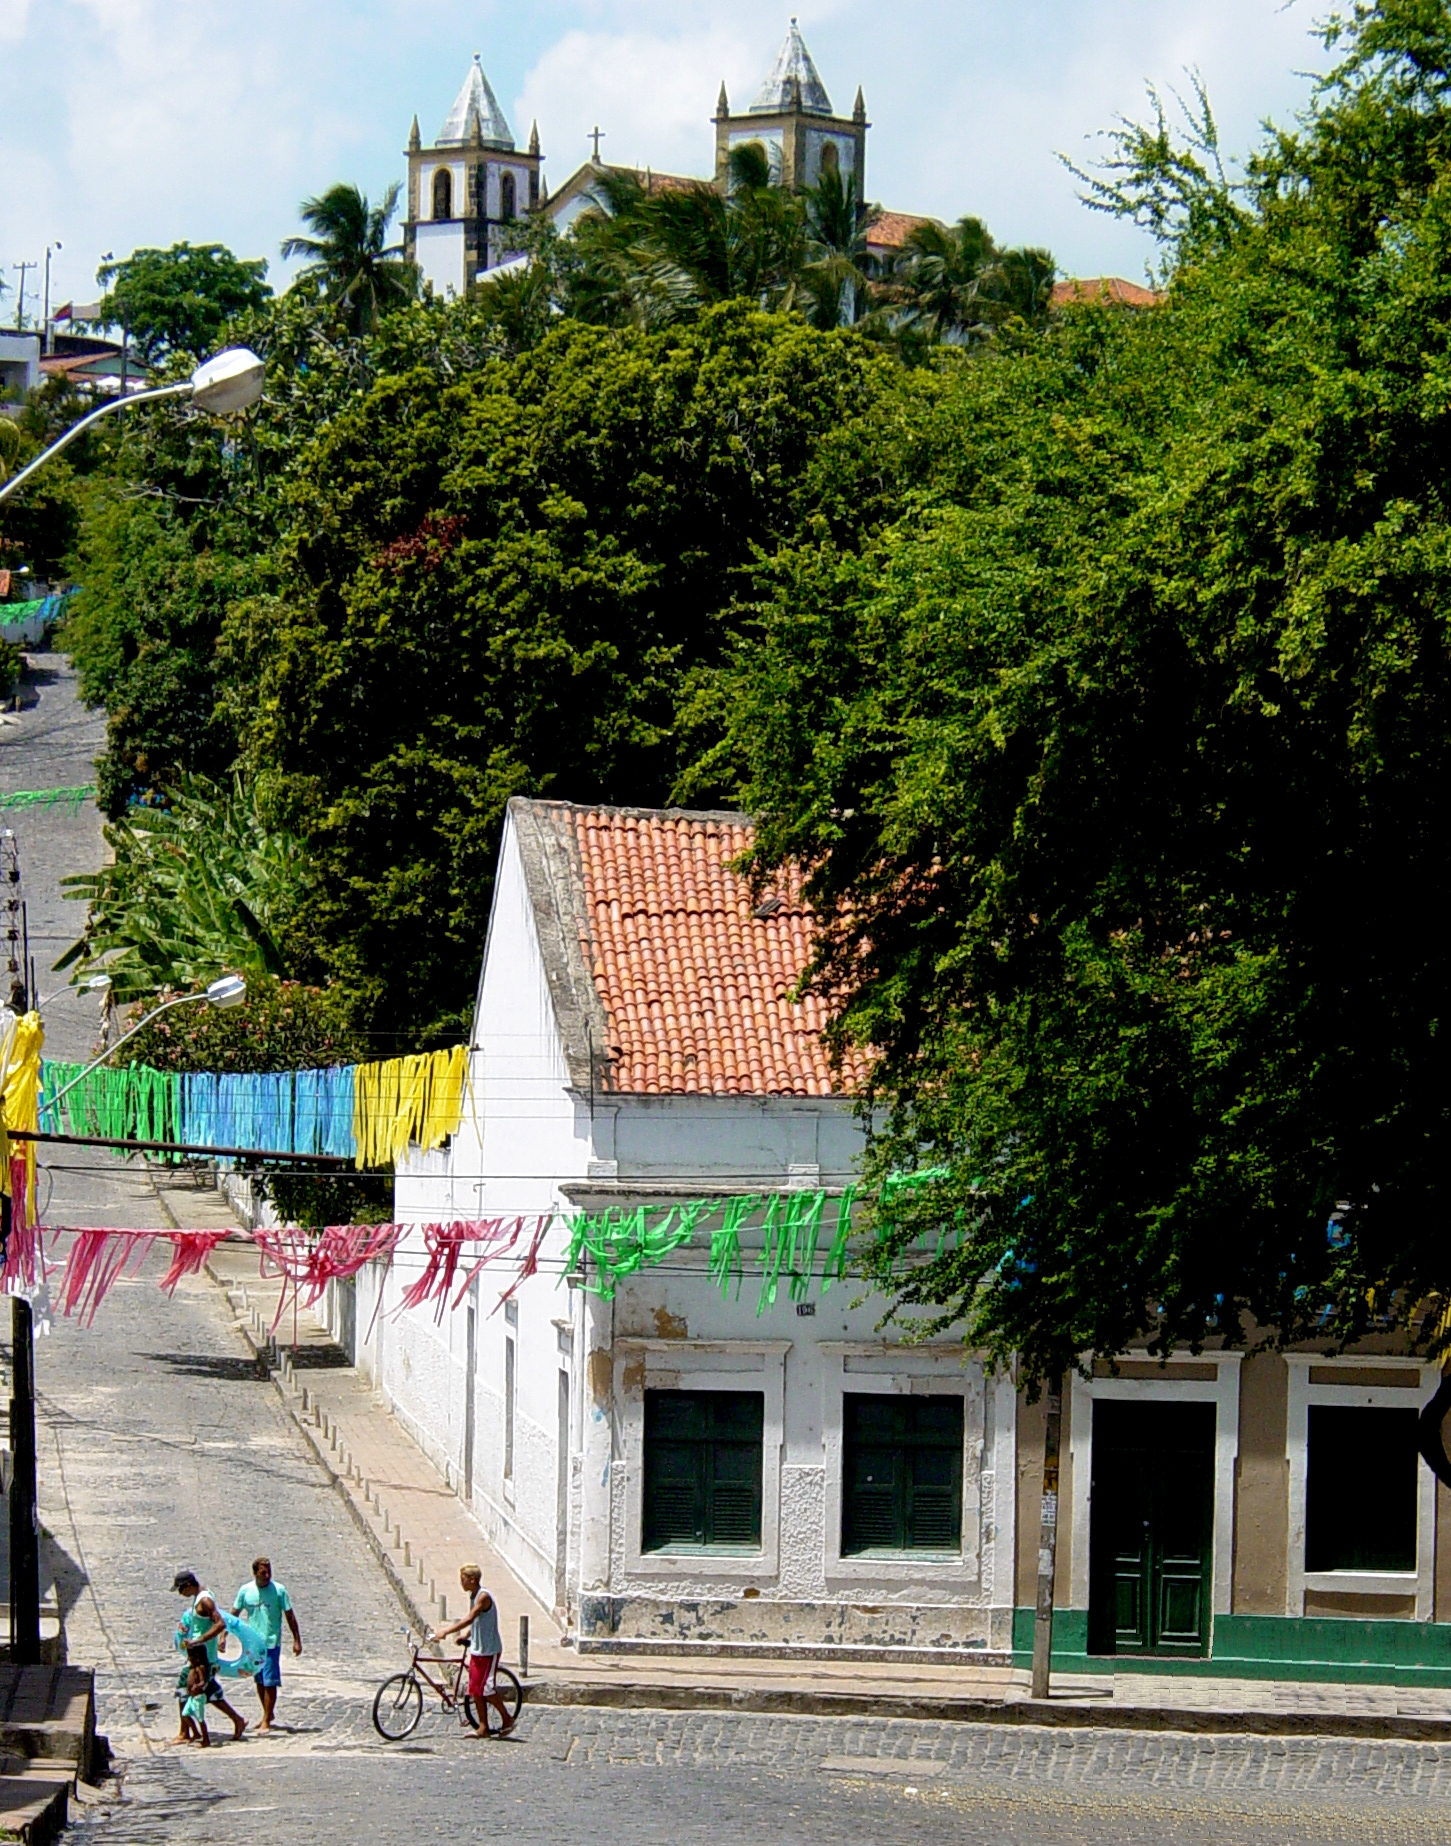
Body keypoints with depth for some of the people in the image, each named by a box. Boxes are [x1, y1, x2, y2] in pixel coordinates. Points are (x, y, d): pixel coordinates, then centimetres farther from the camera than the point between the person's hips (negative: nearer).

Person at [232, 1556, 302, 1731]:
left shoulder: (278, 1590, -8)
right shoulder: (246, 1591, 0)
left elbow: (290, 1616, -3)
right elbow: (234, 1614, 8)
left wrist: (297, 1640, -3)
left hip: (271, 1643, -4)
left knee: (269, 1682, -6)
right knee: (259, 1682, 13)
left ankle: (266, 1720, -1)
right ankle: (269, 1714, 28)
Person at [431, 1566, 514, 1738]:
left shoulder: (483, 1597, -18)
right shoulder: (473, 1596, 10)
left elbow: (469, 1619, -28)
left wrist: (445, 1632, -31)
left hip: (489, 1651, -9)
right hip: (476, 1650, 9)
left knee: (486, 1688, -7)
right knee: (475, 1690, 6)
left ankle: (507, 1719, 8)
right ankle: (483, 1728, 11)